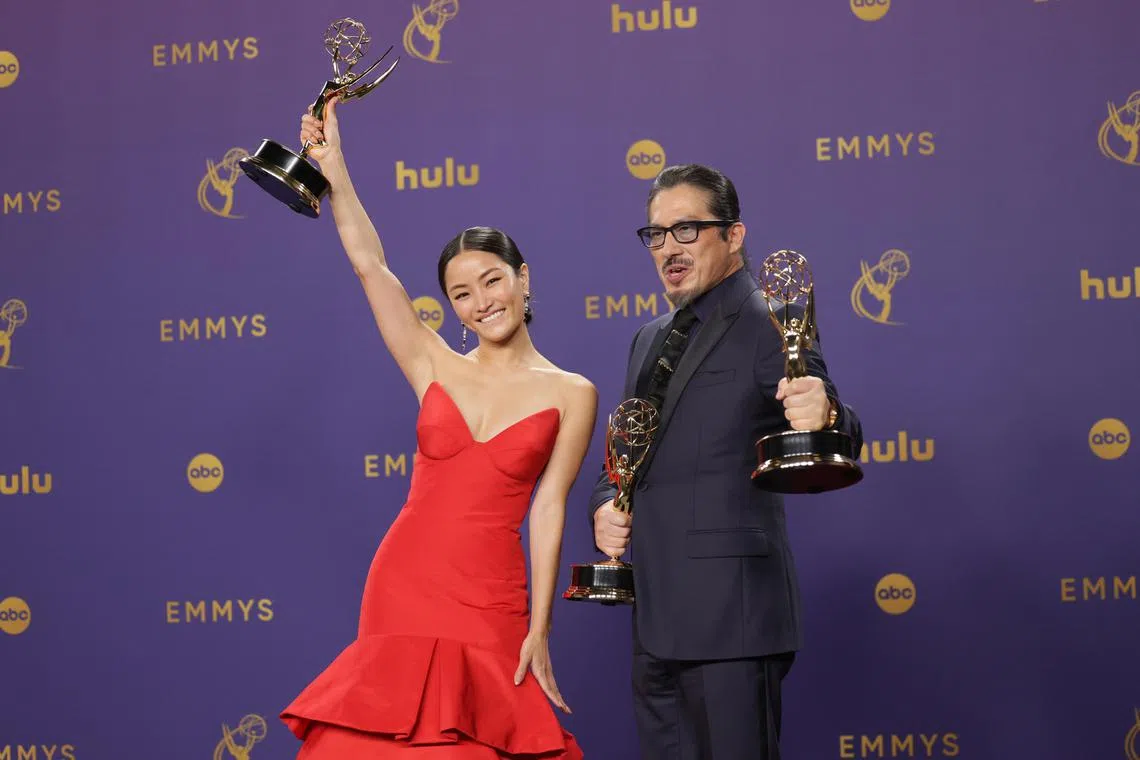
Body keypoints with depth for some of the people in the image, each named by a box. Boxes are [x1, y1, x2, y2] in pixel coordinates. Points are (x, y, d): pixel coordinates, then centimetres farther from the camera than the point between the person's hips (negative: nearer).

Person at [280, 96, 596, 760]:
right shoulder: (437, 369, 6)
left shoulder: (571, 395, 2)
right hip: (401, 586, 2)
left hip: (489, 603, -2)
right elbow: (371, 265, 1)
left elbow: (548, 509, -2)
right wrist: (334, 166, -3)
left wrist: (539, 631, -5)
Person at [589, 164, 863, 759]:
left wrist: (824, 419, -39)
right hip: (655, 619, 8)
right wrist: (604, 506, 4)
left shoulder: (770, 326, -7)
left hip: (730, 617, -8)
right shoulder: (651, 339, 17)